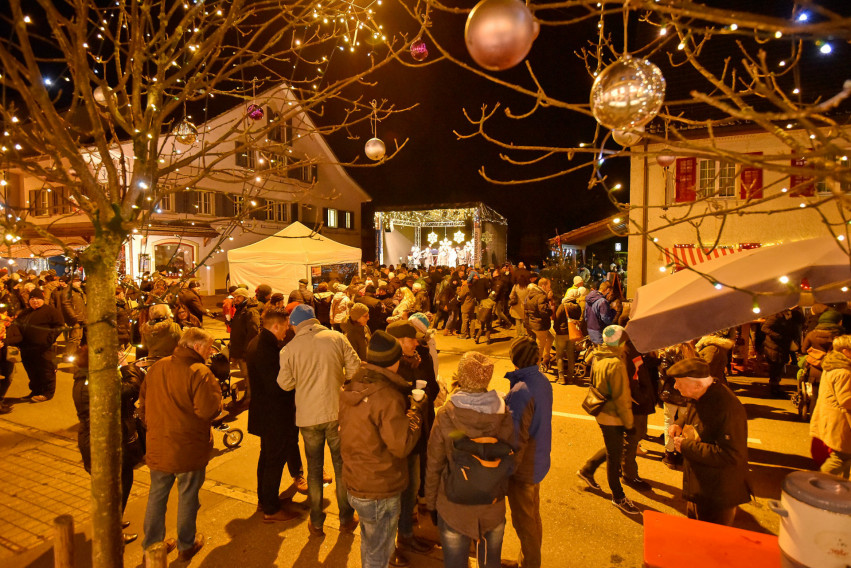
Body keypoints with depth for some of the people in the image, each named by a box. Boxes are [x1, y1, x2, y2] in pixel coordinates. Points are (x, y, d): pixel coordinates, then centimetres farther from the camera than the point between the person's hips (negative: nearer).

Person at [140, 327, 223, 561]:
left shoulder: (156, 367, 4)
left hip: (158, 447, 6)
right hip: (189, 450, -6)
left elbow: (143, 403, 12)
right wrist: (216, 392, -8)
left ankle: (152, 544, 36)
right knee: (187, 496, 13)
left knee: (157, 495, 21)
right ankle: (186, 546, 29)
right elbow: (208, 410, -27)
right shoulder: (199, 372, -21)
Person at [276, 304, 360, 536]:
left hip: (308, 416, 0)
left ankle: (316, 523, 27)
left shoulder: (290, 348, -7)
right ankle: (346, 518, 27)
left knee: (314, 467, 16)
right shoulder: (337, 338, -6)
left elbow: (285, 383, -3)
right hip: (337, 412, 0)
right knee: (342, 464, 15)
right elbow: (354, 368, -6)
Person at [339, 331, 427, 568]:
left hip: (354, 485, 8)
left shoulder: (350, 389, -2)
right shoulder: (388, 397, -29)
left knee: (368, 544, 30)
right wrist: (415, 411, -13)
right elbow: (402, 445, -25)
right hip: (380, 493, -8)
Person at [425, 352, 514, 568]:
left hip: (454, 508, -2)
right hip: (494, 508, 2)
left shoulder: (445, 417, -22)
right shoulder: (503, 414, -16)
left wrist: (431, 502, 4)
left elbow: (434, 467, -12)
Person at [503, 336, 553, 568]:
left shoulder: (521, 391, -30)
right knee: (533, 516, 25)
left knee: (524, 521, 12)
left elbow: (516, 438, -27)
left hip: (523, 468, -9)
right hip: (539, 461, 9)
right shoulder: (543, 381, -4)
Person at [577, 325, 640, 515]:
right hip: (612, 417, -9)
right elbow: (620, 398, -22)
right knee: (614, 456, 7)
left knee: (612, 449, 25)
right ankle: (618, 497, 23)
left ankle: (587, 470, 37)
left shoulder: (598, 358, 1)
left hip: (602, 412, 9)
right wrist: (629, 424, -12)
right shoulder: (616, 364, -26)